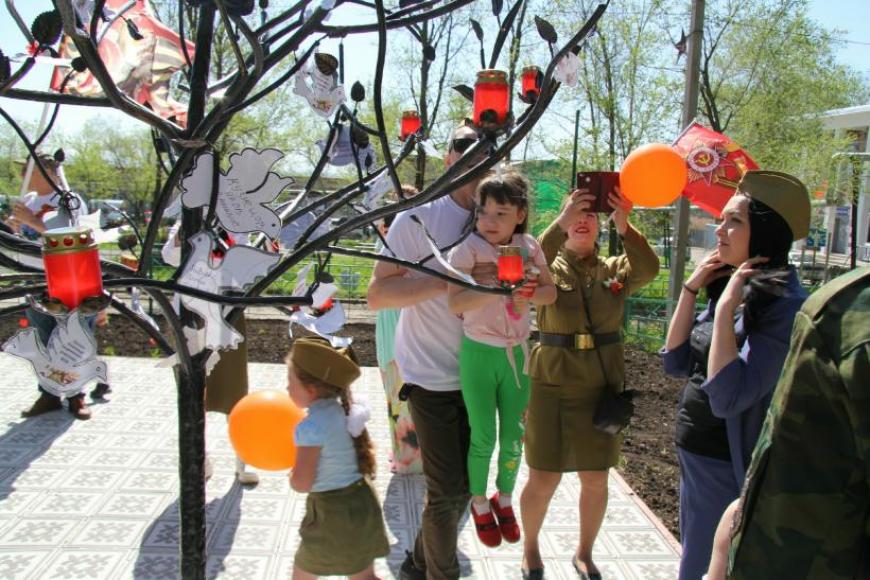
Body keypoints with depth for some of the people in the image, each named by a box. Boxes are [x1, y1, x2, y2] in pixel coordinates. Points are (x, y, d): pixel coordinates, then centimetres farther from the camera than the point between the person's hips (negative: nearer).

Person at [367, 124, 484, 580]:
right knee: (446, 489, 2)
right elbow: (377, 295, -16)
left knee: (464, 483, 18)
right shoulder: (417, 219, -11)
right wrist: (446, 281, -27)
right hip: (432, 376, -6)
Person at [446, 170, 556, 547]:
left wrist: (530, 291, -19)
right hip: (479, 353, -3)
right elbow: (455, 302, -24)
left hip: (518, 353, 4)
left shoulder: (529, 247, -1)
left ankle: (504, 498, 39)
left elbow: (551, 292, 2)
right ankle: (480, 503, 33)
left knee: (514, 437, 13)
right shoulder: (468, 249, -13)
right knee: (483, 438, 7)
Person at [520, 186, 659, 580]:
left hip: (603, 387, 2)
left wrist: (624, 226, -33)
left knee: (596, 479, 11)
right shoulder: (549, 269, -2)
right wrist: (560, 222, -38)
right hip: (553, 385, -2)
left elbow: (648, 269, -17)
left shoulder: (614, 270, 3)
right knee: (544, 478, 4)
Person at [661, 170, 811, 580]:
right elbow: (676, 363, 4)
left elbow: (727, 399, -29)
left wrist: (725, 308, -28)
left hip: (727, 472, -8)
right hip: (694, 458, 8)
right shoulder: (729, 287, 3)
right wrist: (691, 289, -3)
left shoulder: (784, 306, -22)